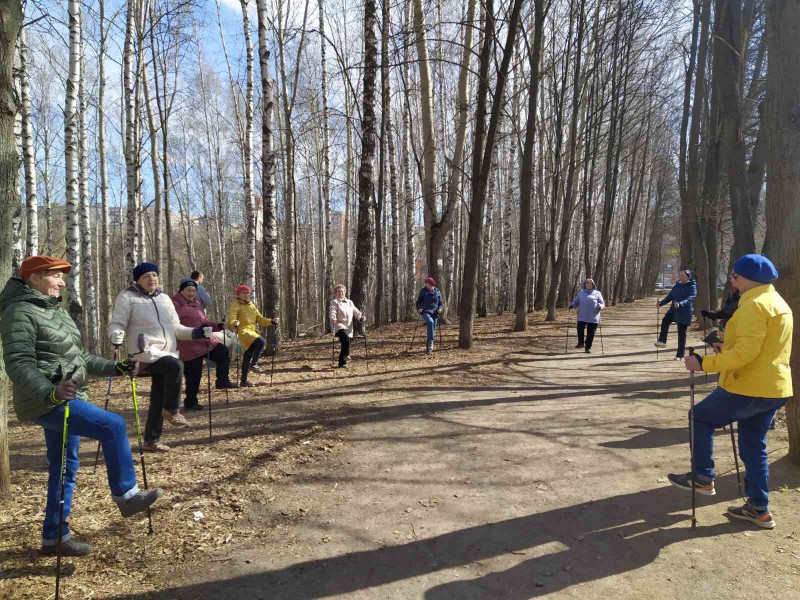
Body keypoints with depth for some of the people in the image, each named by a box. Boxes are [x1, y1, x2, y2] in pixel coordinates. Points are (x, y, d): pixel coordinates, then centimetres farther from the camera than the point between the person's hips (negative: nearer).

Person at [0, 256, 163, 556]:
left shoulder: (55, 311, 16)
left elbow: (76, 356, 21)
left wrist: (114, 367, 14)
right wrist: (50, 392, -37)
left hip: (67, 400, 10)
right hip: (47, 403, -10)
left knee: (65, 468, 14)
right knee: (113, 426, -20)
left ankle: (54, 536, 27)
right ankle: (126, 496, -6)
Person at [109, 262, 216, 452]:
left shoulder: (164, 298, 18)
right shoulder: (127, 297, 1)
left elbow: (175, 327, 18)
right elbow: (116, 324, -4)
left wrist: (195, 332, 2)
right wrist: (116, 337, -27)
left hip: (166, 354, 6)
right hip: (145, 353, -6)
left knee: (158, 400, 8)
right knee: (176, 365, -33)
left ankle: (151, 440, 22)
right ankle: (171, 410, -14)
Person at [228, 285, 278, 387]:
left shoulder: (251, 305, 19)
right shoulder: (235, 305, -2)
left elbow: (259, 318, 18)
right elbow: (231, 319, -15)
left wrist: (271, 321, 4)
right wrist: (234, 324, -38)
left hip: (253, 331, 7)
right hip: (244, 331, -7)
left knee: (248, 356, 9)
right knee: (261, 341, -30)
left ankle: (243, 381, 17)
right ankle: (253, 364, -17)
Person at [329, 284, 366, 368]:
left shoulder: (350, 302, 24)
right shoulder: (334, 302, 7)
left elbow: (355, 311, 17)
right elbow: (333, 312, -9)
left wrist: (361, 317, -6)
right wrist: (334, 319, -32)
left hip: (349, 328, 5)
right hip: (339, 326, -5)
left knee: (346, 342, -6)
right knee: (345, 337, -35)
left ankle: (342, 363, 8)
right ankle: (346, 355, -24)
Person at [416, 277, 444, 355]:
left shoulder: (437, 292, 9)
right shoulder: (423, 291, 5)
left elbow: (441, 303, 15)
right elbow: (418, 301, 11)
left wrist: (440, 308, -6)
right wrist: (418, 308, -8)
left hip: (434, 313, 3)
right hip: (425, 312, -3)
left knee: (432, 330, 5)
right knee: (430, 322, -33)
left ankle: (428, 348, 17)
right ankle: (430, 343, -32)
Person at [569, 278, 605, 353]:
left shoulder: (597, 293, 9)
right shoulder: (581, 293, 15)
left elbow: (603, 304, 8)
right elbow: (576, 302, 19)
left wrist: (600, 306, -15)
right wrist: (572, 305, -3)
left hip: (593, 317, -1)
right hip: (582, 317, 1)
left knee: (591, 333, 0)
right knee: (580, 328, -19)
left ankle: (588, 347, 13)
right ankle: (581, 343, 1)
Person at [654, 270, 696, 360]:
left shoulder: (692, 287, -7)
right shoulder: (677, 286, 10)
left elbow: (690, 298, -22)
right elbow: (670, 296, 11)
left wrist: (680, 304, -40)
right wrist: (661, 303, -6)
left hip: (685, 313, -5)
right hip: (674, 310, 5)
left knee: (682, 333, 1)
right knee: (665, 320, -26)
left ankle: (680, 355, 10)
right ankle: (662, 341, -23)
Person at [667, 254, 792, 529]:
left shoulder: (754, 305, -18)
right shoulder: (778, 303, 15)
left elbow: (746, 352, -26)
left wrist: (704, 363, -22)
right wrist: (727, 348, 14)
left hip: (749, 388, -10)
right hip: (775, 388, 10)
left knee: (701, 417, 7)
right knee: (754, 446, 16)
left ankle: (703, 478, 13)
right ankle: (759, 509, 23)